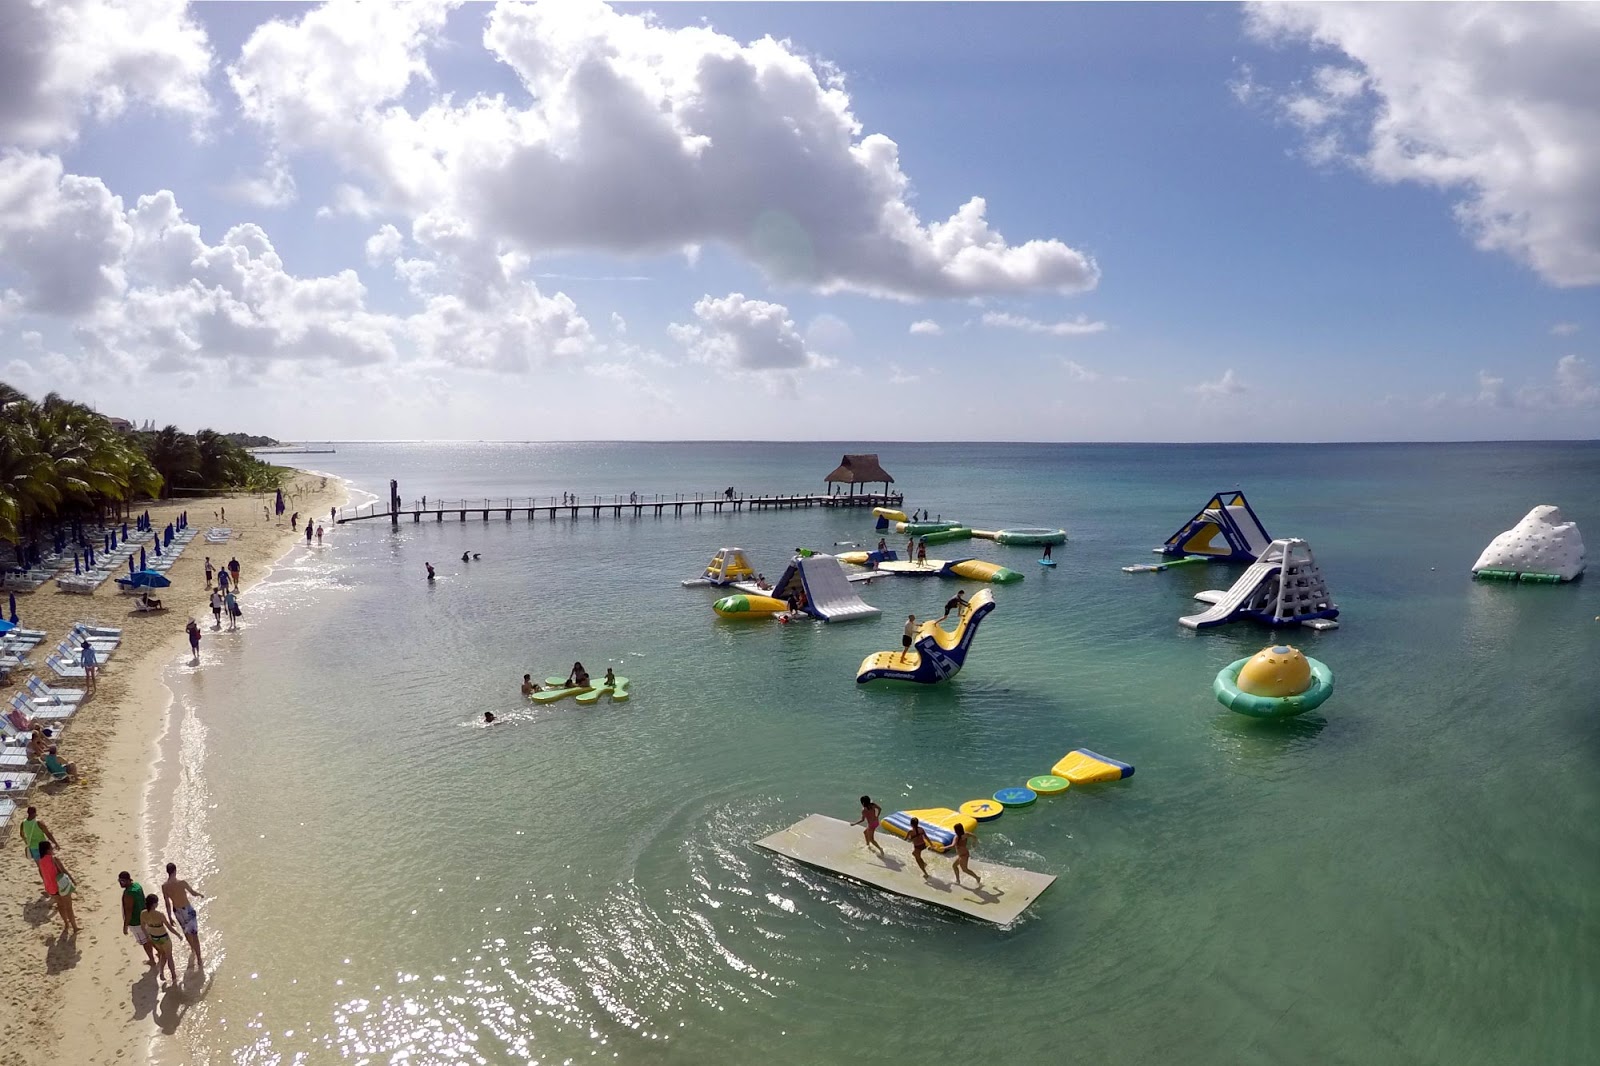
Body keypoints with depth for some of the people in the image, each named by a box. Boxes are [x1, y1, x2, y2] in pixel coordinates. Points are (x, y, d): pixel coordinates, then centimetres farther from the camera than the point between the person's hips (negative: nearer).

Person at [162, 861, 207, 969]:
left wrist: (170, 917, 12)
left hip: (177, 911, 5)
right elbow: (193, 893, -11)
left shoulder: (164, 886, -10)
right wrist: (201, 893, 12)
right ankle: (199, 961, 10)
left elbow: (167, 903, 0)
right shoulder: (181, 882, -24)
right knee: (194, 935, 5)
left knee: (186, 932, 28)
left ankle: (193, 950, 51)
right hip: (188, 910, -5)